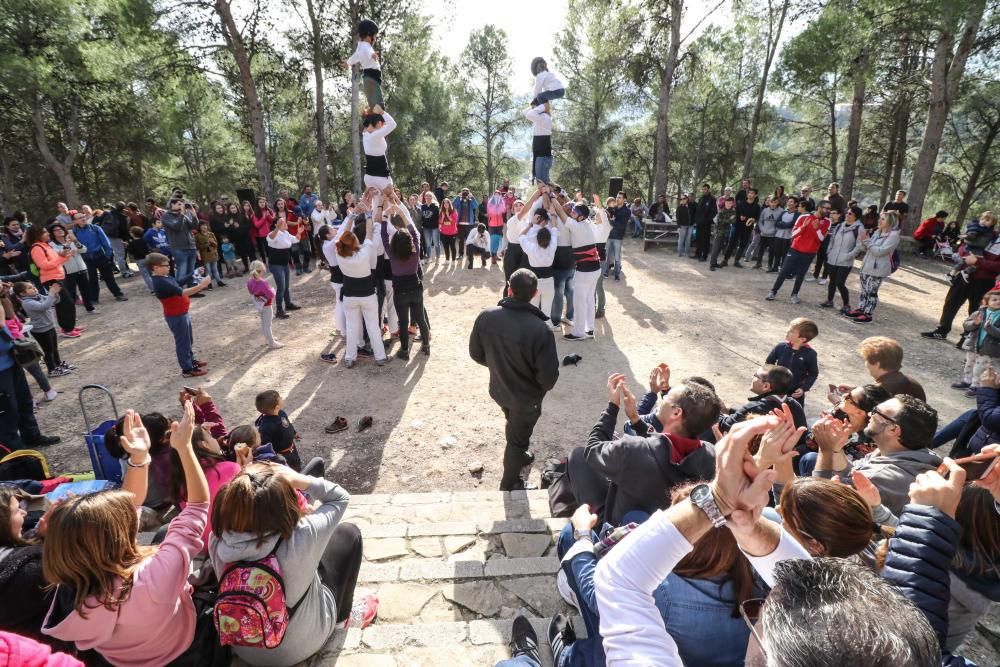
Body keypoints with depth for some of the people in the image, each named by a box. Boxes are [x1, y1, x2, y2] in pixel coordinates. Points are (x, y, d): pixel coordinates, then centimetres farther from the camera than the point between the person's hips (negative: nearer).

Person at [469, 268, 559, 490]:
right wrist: (546, 386, 0)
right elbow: (549, 374, -24)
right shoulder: (540, 329, -32)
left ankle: (520, 456, 60)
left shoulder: (486, 316, -19)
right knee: (518, 438, 19)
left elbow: (476, 353, -4)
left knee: (514, 428, 33)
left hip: (499, 389, 5)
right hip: (527, 397, -4)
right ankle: (509, 485, 40)